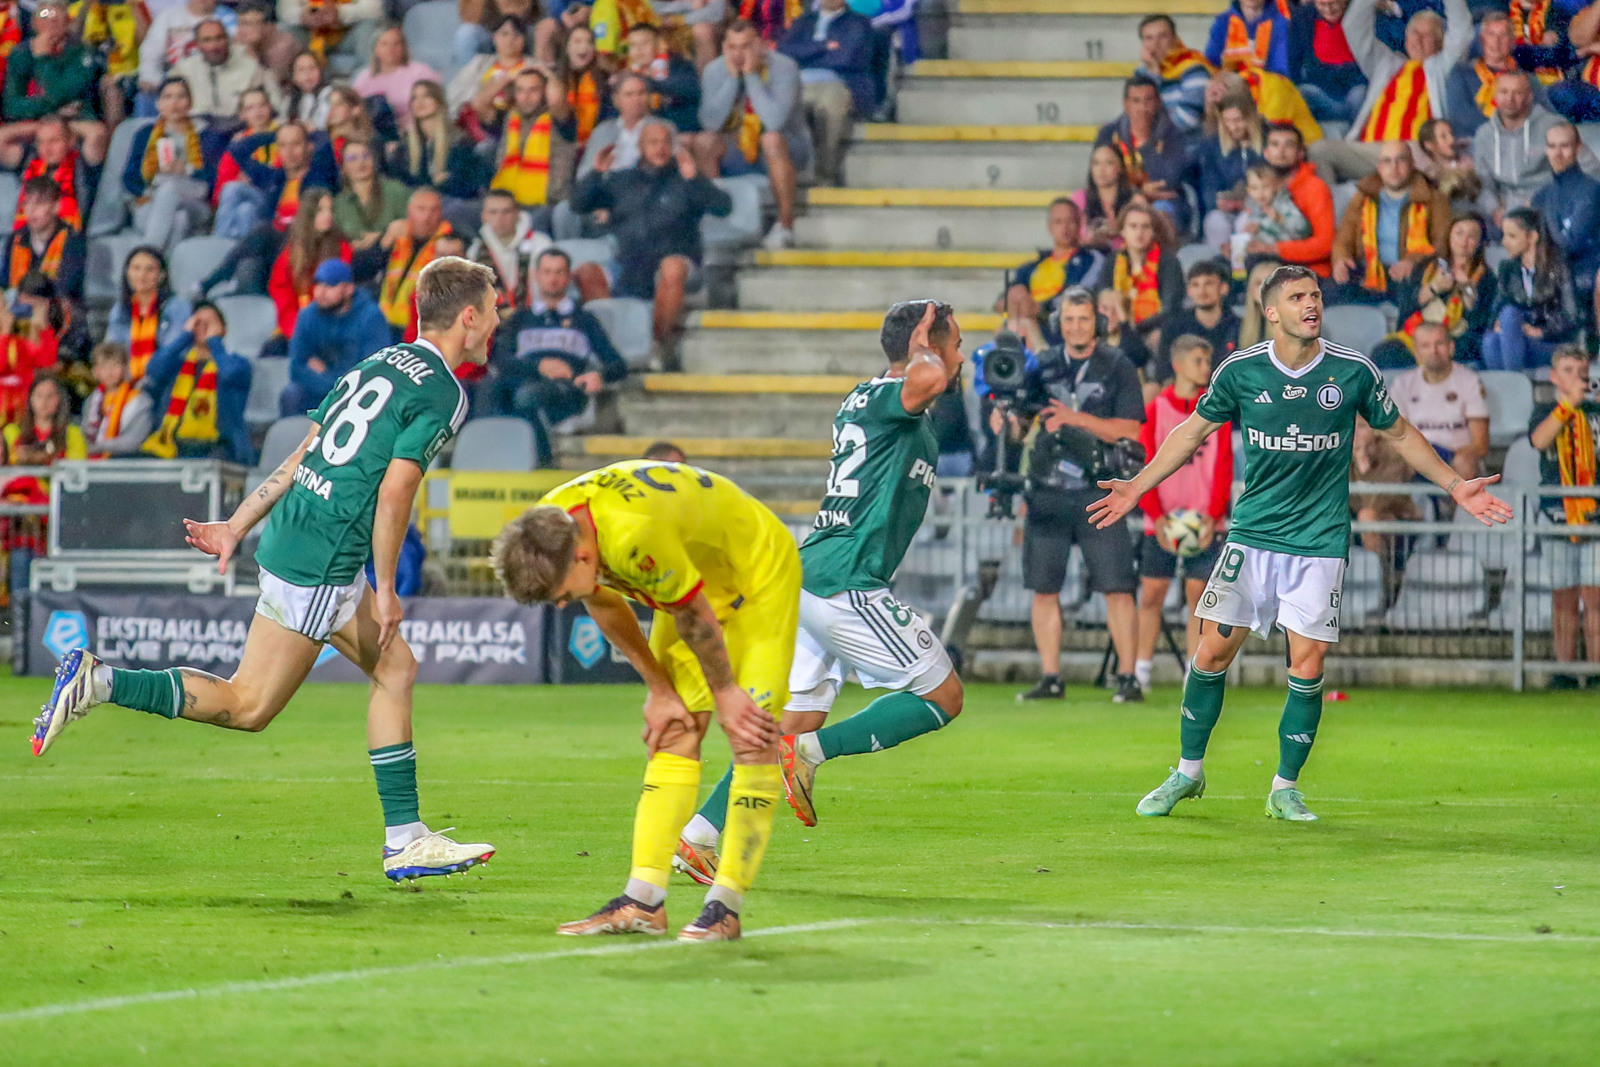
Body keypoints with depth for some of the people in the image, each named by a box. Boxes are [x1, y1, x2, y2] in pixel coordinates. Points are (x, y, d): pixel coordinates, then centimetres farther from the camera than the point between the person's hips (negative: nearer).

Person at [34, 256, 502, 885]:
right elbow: (395, 491, -17)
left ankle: (406, 839, 14)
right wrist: (385, 590, -10)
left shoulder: (380, 364, 16)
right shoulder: (442, 395, -10)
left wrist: (238, 526, 19)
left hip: (293, 537, 9)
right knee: (248, 706, -4)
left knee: (396, 667, 14)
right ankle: (101, 682, -7)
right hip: (323, 559, -9)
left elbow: (301, 456, 17)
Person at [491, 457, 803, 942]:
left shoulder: (634, 538, -42)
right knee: (673, 732, 1)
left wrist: (724, 692, -10)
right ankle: (643, 902, -4)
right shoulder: (547, 531, -17)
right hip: (692, 583, 8)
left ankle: (726, 906, -15)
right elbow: (606, 606, 0)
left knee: (751, 734, -14)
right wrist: (660, 691, 3)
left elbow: (695, 614, -26)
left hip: (759, 571, -8)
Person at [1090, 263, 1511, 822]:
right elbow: (1193, 430, 13)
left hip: (1320, 543, -1)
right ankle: (1188, 772, 15)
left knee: (1307, 669, -6)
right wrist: (1136, 487, 11)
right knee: (1212, 652, -3)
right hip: (1251, 538, 1)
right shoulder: (1240, 371, -3)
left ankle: (1285, 787, 10)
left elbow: (1399, 433, 13)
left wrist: (1457, 486, 12)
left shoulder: (1354, 371, -3)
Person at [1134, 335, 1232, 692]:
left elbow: (1224, 467, 1)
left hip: (1204, 524, 0)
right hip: (1162, 522, 0)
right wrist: (1156, 516, -13)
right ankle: (1141, 671, 7)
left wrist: (1213, 515, -12)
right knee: (1151, 594, 0)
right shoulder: (1155, 409, 3)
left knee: (1198, 593, -1)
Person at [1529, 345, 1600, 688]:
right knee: (1563, 598, 2)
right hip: (1556, 513, 1)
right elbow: (1539, 440, -12)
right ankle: (1564, 669, 7)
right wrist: (1569, 404, -20)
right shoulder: (1546, 412, 9)